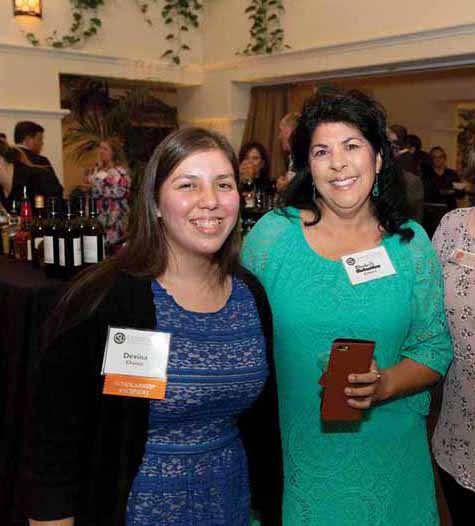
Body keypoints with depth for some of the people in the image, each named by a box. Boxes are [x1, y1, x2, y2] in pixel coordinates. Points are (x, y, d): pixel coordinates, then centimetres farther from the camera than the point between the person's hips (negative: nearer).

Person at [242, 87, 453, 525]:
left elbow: (435, 348, 0)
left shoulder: (410, 242, -2)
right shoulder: (271, 234, -6)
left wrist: (383, 385, -19)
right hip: (291, 452, -1)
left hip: (388, 453, 1)